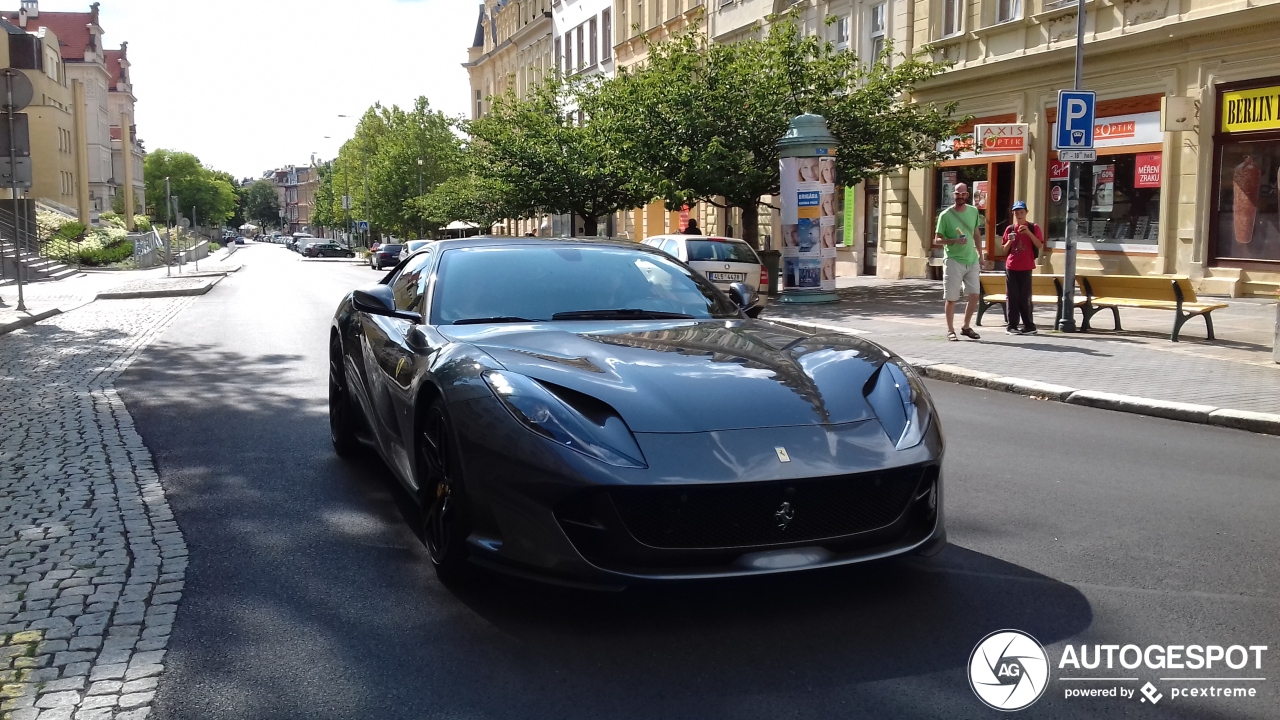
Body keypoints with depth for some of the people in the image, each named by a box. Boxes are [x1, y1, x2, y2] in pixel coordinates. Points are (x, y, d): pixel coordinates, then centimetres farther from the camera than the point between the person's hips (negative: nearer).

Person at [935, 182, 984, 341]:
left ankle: (966, 327, 20)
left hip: (972, 260, 4)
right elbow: (937, 239, -6)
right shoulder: (945, 215, -8)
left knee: (974, 295, 3)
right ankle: (950, 330, 11)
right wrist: (954, 241, -22)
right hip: (953, 261, -4)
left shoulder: (973, 211, 6)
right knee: (951, 298, -1)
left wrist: (980, 254, 16)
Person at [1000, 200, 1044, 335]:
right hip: (1011, 267, 3)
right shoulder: (1009, 229, 10)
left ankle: (1029, 326, 2)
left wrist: (1029, 233, -16)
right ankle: (1012, 325, 4)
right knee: (1012, 297, 1)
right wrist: (1010, 241, -6)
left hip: (1026, 267, -3)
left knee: (1025, 298, -4)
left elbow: (1040, 246, -6)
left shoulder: (1033, 227, 2)